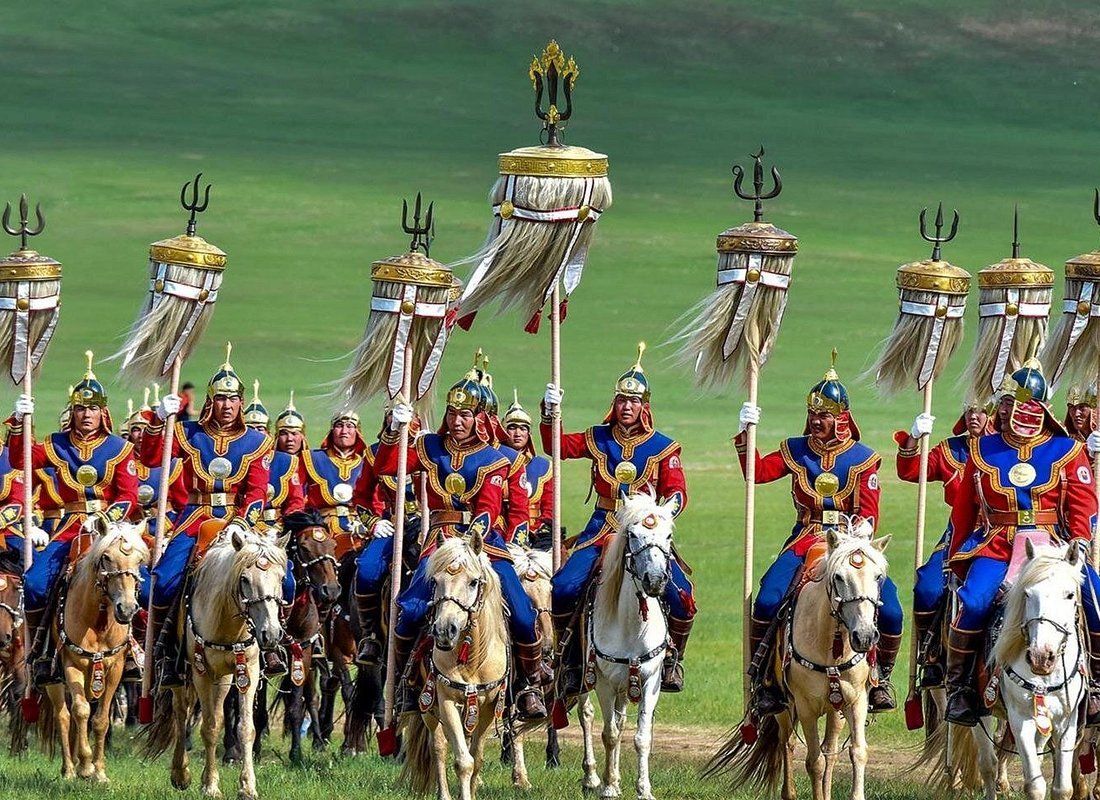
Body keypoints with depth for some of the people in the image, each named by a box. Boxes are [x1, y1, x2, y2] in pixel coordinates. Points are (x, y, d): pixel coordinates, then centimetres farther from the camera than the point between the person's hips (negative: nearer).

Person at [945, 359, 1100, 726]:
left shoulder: (1067, 451, 5)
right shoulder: (983, 450, 8)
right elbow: (964, 508, 13)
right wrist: (955, 556, 12)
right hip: (995, 546, 0)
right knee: (974, 602, -27)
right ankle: (958, 685, -10)